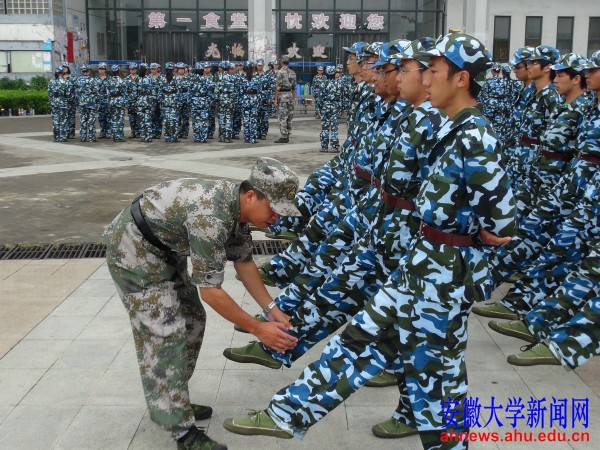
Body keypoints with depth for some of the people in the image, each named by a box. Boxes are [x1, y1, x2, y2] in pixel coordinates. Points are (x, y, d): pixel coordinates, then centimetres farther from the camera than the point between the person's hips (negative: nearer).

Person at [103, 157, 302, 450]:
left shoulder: (237, 205, -6)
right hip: (134, 250, -10)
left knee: (191, 321, 12)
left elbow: (243, 261, 7)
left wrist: (271, 309, 3)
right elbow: (209, 289, -29)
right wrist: (258, 329, -21)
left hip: (164, 249, 10)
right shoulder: (210, 216, -34)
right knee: (165, 334, -11)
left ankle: (171, 404, 26)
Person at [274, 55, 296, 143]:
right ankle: (287, 136, 15)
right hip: (290, 95, 7)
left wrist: (275, 99, -11)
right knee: (289, 117, 10)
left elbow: (277, 87, -14)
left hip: (282, 95, -7)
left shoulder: (280, 72, -11)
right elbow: (294, 87, 12)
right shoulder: (292, 72, 10)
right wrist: (293, 98, 17)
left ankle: (284, 137, -6)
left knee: (282, 117, -5)